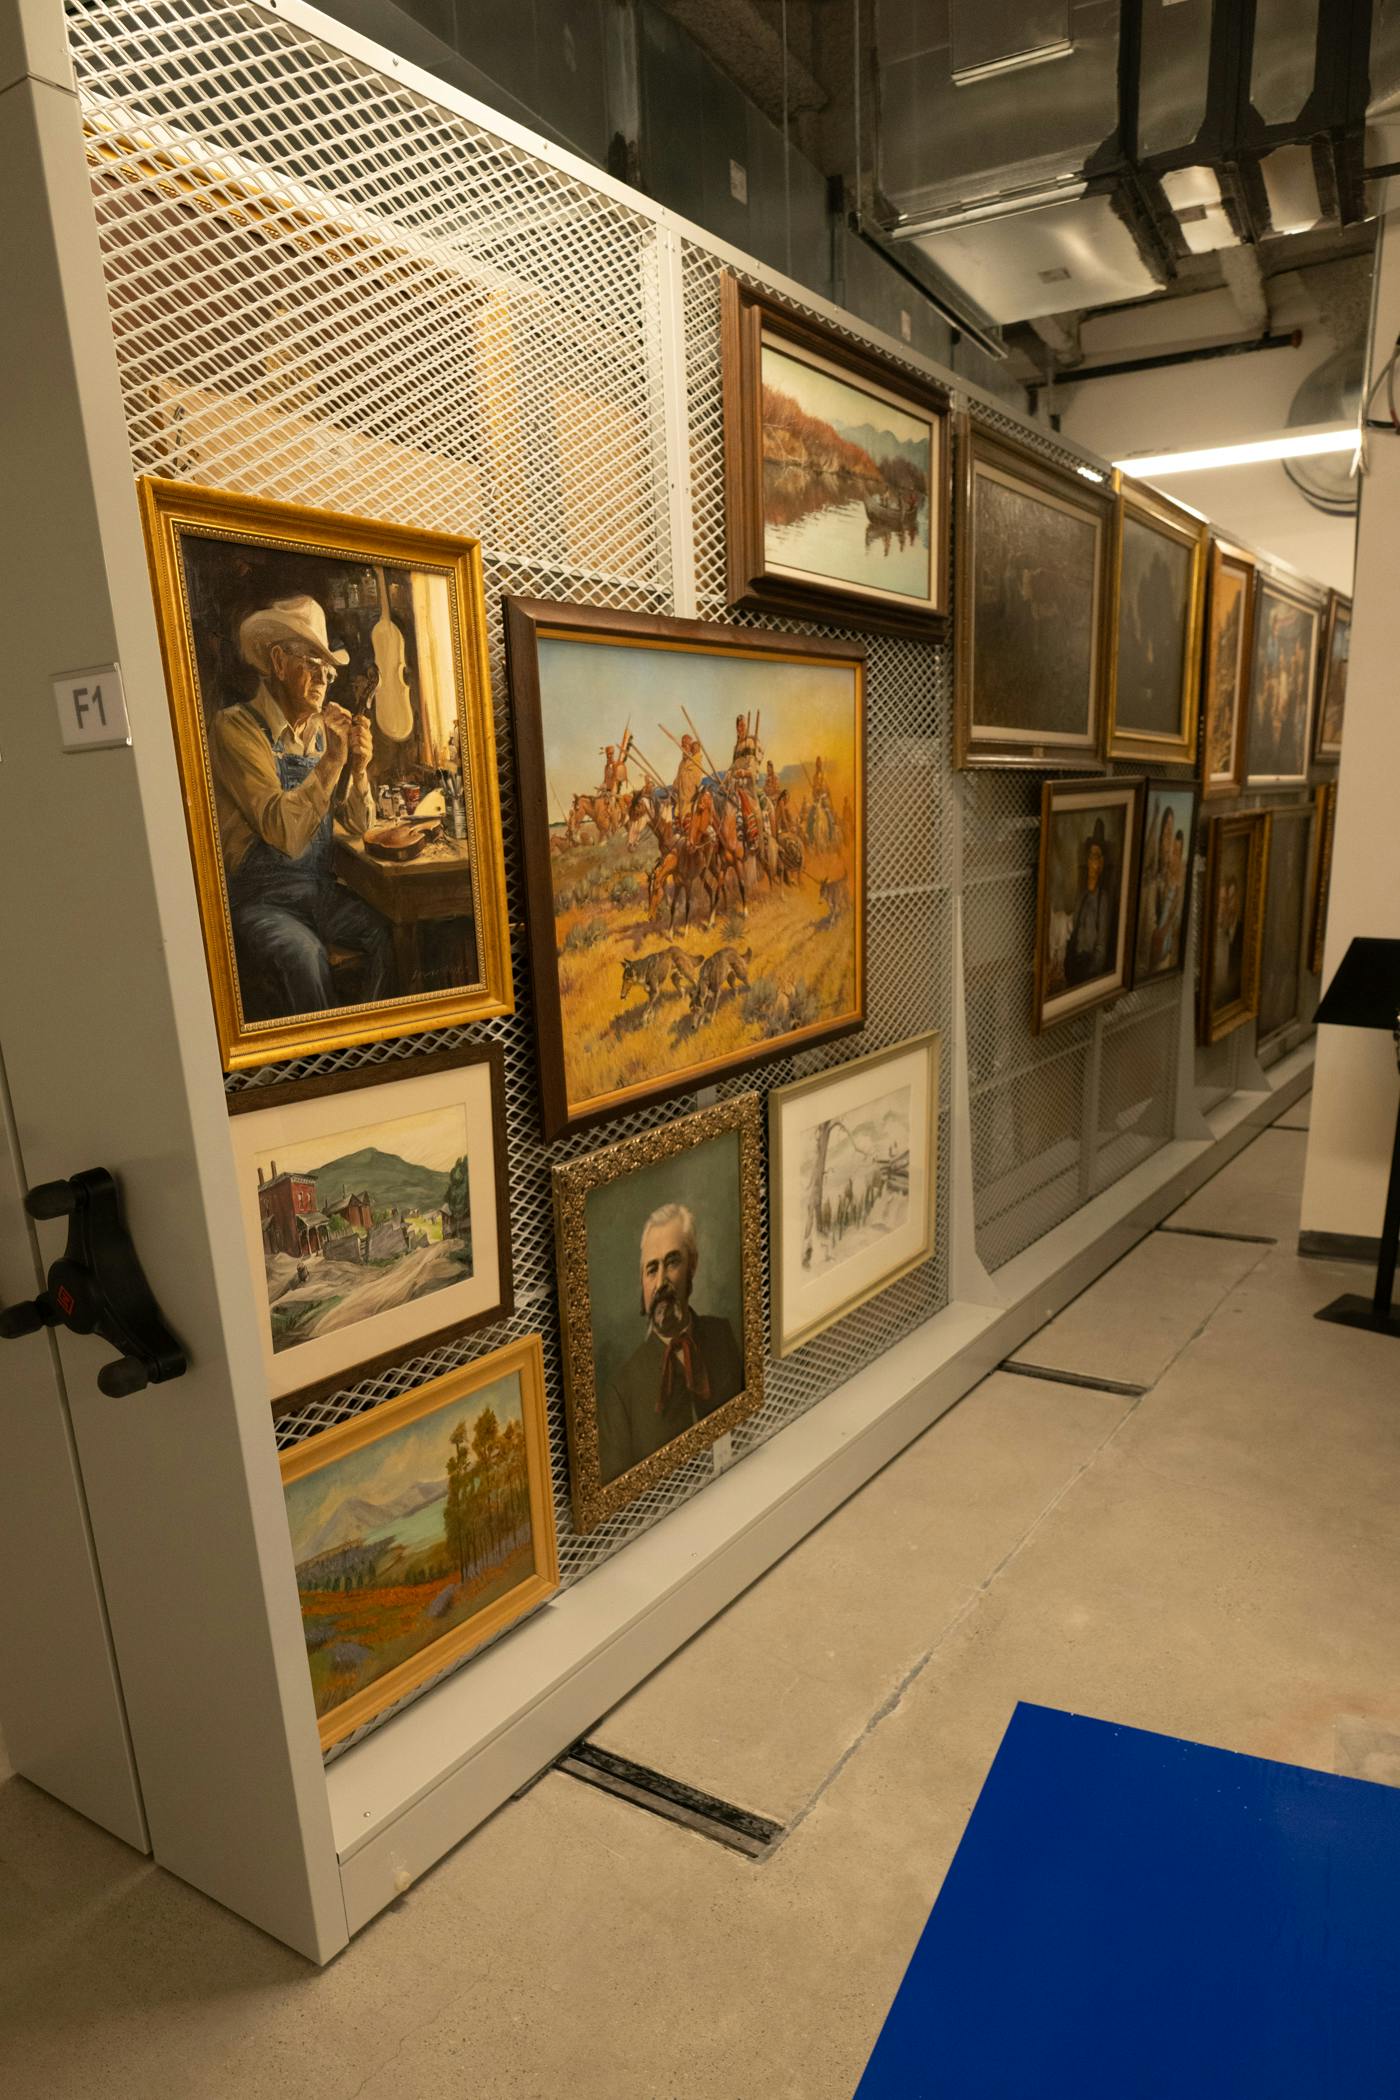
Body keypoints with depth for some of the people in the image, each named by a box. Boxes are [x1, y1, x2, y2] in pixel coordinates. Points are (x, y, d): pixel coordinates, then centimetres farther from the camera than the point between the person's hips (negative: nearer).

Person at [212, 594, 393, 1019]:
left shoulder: (323, 728, 9)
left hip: (319, 889, 6)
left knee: (389, 934, -19)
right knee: (303, 954, -34)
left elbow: (359, 826, 11)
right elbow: (284, 832, -22)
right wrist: (332, 760, -18)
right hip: (259, 899, -6)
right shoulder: (237, 726, -10)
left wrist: (358, 769, -7)